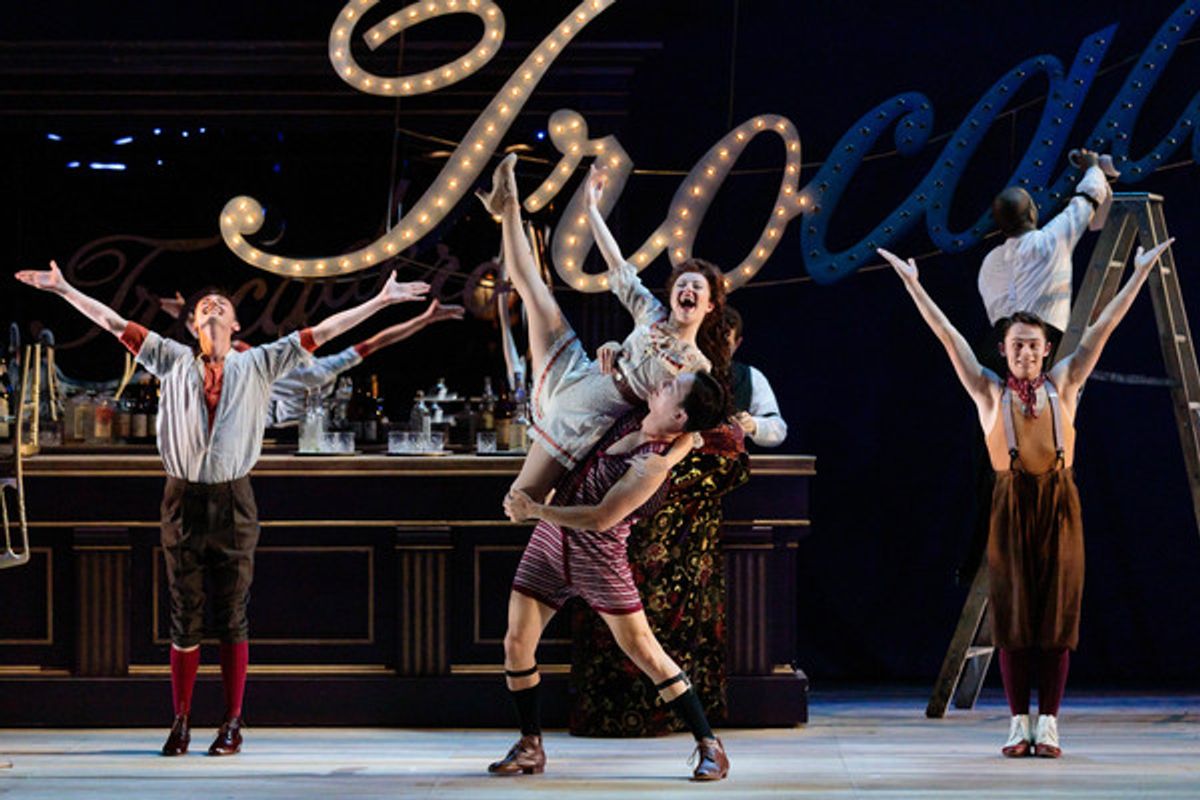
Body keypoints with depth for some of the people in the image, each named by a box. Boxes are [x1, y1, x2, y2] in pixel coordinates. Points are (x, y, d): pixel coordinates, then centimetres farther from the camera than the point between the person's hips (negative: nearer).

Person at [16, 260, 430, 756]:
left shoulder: (258, 365, 9)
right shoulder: (173, 362, 11)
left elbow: (320, 333, 7)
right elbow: (115, 324, 11)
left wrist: (381, 302, 4)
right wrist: (64, 290, 6)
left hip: (233, 501, -1)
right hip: (183, 498, 1)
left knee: (232, 618, 2)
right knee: (184, 617, 3)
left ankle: (233, 724, 8)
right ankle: (180, 723, 9)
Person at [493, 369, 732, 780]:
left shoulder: (654, 464, -23)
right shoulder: (635, 419, 0)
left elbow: (601, 518, -26)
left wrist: (536, 511, -23)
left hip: (598, 557, -8)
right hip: (550, 543, 8)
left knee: (644, 651, -5)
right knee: (517, 643, 4)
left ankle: (709, 746, 4)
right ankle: (530, 747, 18)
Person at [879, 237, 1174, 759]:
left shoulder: (1063, 385, 10)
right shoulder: (989, 391, 7)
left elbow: (1102, 328, 10)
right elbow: (947, 336, 5)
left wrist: (1139, 275, 10)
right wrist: (913, 285, 3)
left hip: (1059, 504, 1)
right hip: (1012, 504, -1)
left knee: (1057, 610, -2)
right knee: (1013, 612, -1)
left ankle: (1048, 724, -1)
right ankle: (1019, 723, 1)